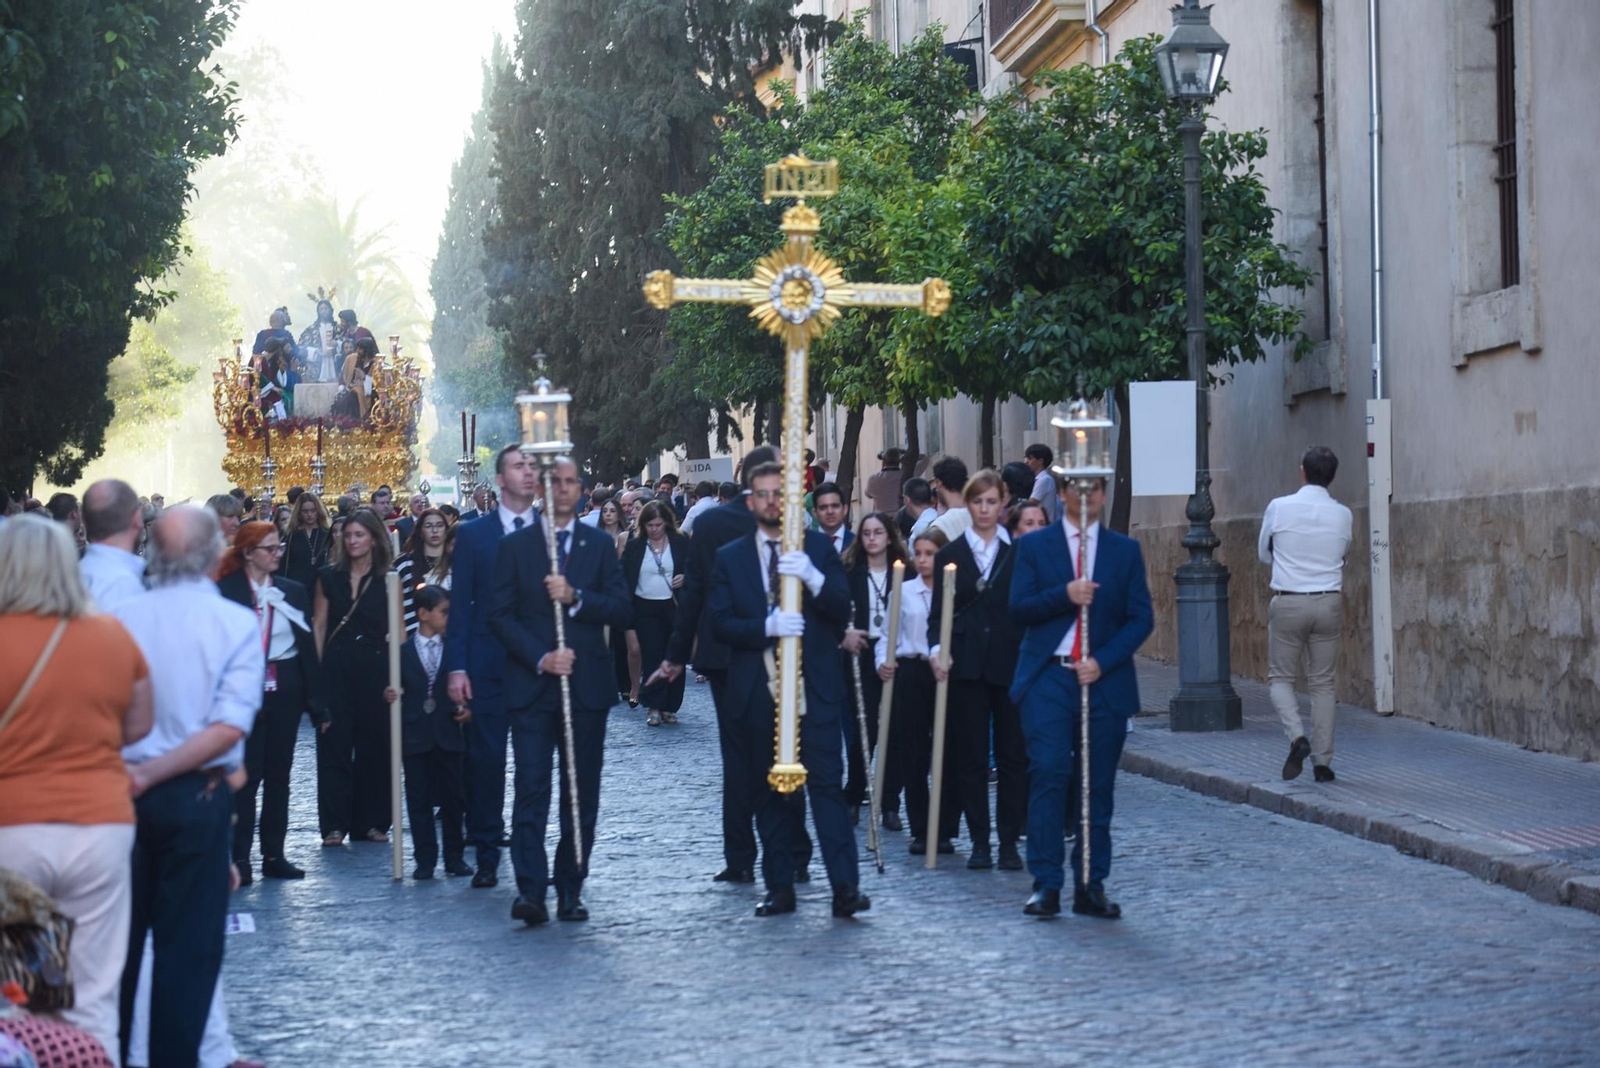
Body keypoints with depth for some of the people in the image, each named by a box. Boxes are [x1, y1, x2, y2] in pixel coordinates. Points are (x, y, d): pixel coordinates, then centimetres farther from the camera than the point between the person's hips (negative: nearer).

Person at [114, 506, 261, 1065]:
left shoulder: (122, 620, -2)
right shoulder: (238, 624, -8)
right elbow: (229, 726, -15)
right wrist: (154, 773, -14)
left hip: (120, 794, 2)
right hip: (198, 795, -2)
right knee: (187, 942, 6)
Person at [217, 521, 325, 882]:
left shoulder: (293, 591, 11)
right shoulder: (226, 592, -3)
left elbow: (308, 645, 10)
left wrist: (316, 701, 5)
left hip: (285, 690, 5)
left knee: (279, 774, 8)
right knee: (246, 774, -5)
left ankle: (274, 855, 14)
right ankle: (239, 857, -2)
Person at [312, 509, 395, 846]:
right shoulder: (329, 577, 7)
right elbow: (318, 625, 7)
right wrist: (316, 671, -2)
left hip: (375, 669, 0)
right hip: (336, 667, 0)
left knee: (374, 745, 4)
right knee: (334, 744, -2)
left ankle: (371, 822, 13)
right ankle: (334, 824, 2)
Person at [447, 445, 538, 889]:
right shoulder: (473, 534, 5)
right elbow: (460, 604, 2)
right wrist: (457, 667, -6)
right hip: (488, 665, 0)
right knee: (485, 761, 1)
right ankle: (486, 856, 9)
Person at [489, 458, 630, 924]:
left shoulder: (599, 546, 10)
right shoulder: (516, 546, 7)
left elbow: (622, 610, 2)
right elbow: (500, 614, 1)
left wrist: (576, 597, -14)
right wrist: (541, 658, -11)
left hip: (586, 686, 2)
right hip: (531, 685, -2)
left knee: (582, 793, 4)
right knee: (531, 789, -9)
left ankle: (571, 889, 12)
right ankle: (530, 890, -13)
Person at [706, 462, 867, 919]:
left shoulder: (819, 548, 7)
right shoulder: (729, 558, 10)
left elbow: (843, 610, -2)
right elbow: (720, 622, -1)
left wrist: (812, 577, -20)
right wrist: (767, 627, -18)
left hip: (814, 687, -2)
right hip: (756, 689, 2)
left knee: (827, 782, -10)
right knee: (766, 791, 6)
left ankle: (846, 886, -12)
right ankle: (779, 888, 13)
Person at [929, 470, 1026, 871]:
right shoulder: (950, 555, 8)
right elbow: (937, 612, 5)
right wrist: (937, 649, -13)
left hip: (1011, 664, 0)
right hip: (967, 665, 0)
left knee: (1013, 755, 1)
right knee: (970, 756, 2)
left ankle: (1009, 842, 8)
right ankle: (979, 842, 9)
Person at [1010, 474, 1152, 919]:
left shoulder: (1125, 550, 10)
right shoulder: (1034, 545, 7)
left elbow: (1141, 618, 5)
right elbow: (1019, 608, -1)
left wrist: (1103, 662, -8)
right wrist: (1064, 595, -17)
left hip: (1104, 681, 2)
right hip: (1048, 678, -2)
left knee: (1099, 786, 3)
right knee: (1048, 774, -13)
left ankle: (1091, 886, 9)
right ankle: (1046, 883, -11)